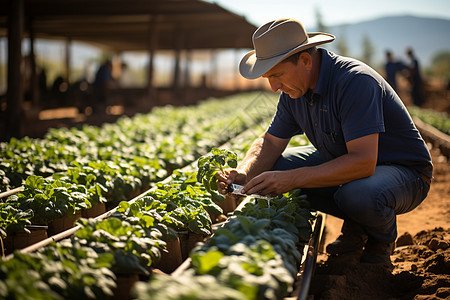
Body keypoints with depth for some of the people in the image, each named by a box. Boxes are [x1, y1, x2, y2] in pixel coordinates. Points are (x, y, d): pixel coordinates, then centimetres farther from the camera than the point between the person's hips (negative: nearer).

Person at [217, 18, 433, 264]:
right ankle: (354, 226, 4)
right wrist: (244, 174, -19)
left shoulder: (355, 81, -31)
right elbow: (270, 142, 2)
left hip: (404, 169, -7)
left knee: (359, 194, -40)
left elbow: (363, 162, -38)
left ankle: (382, 238, -2)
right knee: (271, 167, -7)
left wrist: (291, 179, -40)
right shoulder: (293, 88, -6)